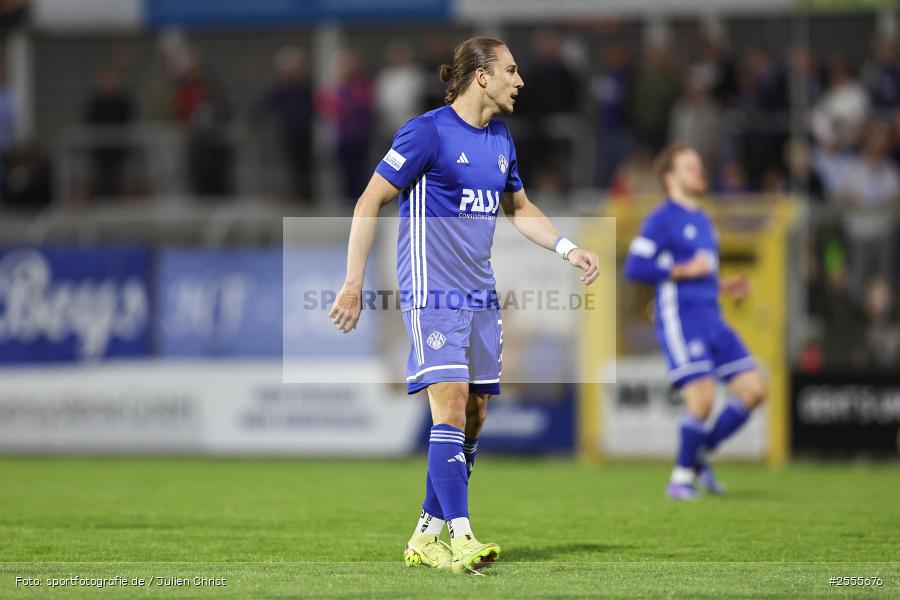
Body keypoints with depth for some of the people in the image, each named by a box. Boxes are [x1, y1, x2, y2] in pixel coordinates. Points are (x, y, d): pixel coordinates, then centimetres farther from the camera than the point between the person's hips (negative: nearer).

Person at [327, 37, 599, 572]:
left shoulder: (501, 140, 12)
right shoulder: (429, 131, -11)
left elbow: (519, 208, 27)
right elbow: (370, 202, -9)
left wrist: (568, 249, 12)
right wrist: (353, 283, -12)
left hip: (480, 296, 8)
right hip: (432, 293, -8)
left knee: (475, 416, 6)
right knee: (451, 404, -16)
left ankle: (427, 537, 15)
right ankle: (460, 537, -19)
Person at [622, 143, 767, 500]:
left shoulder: (703, 222, 21)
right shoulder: (662, 219, -5)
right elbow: (634, 268, -13)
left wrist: (726, 287, 13)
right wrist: (685, 270, -16)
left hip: (711, 320, 8)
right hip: (679, 320, -8)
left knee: (754, 390, -2)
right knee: (703, 398, -17)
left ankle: (700, 456, 11)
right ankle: (681, 477, -1)